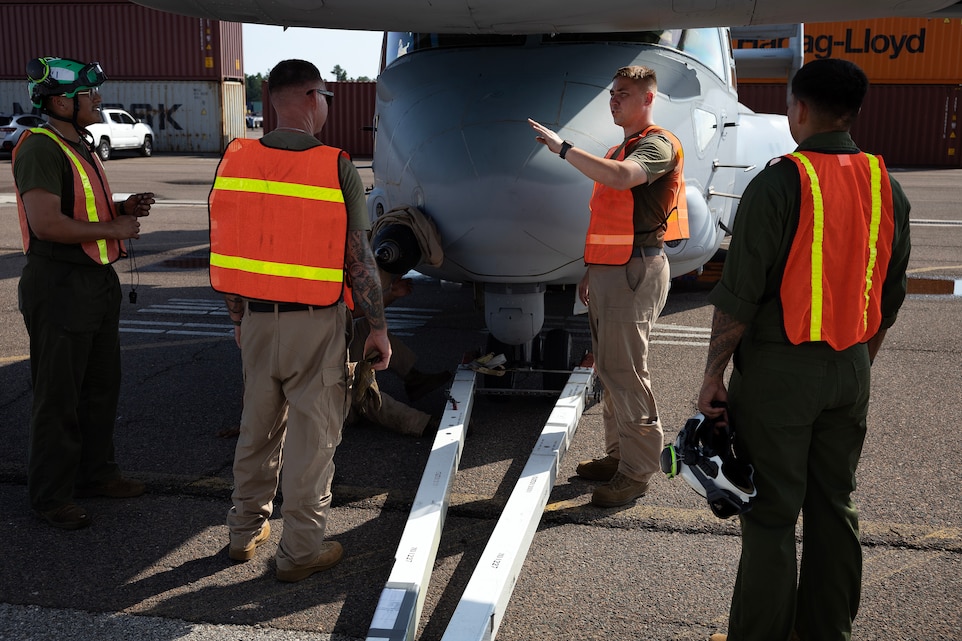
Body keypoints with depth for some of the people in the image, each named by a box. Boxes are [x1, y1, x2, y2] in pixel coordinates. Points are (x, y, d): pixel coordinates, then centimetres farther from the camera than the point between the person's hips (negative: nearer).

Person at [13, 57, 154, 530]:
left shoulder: (81, 146, 15)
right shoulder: (40, 149, -17)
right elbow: (46, 223, -27)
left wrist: (123, 208, 8)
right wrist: (112, 228, -18)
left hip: (98, 281, 10)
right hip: (59, 285, -10)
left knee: (102, 386, 18)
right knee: (58, 398, 0)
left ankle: (95, 473, 33)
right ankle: (51, 496, 13)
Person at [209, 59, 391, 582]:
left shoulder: (235, 160, 1)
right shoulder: (337, 168, -12)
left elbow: (228, 247, 6)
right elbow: (358, 258, -12)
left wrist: (239, 317, 17)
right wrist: (378, 327, -2)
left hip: (257, 318, 5)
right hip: (316, 323, -5)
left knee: (257, 425, 20)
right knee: (312, 435, 7)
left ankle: (246, 530, 34)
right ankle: (301, 549, 16)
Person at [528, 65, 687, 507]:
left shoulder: (658, 144, -8)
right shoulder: (618, 151, 22)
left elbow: (619, 178, -31)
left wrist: (561, 147, -26)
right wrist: (592, 270, 21)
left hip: (635, 270, -10)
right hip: (609, 270, 10)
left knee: (625, 370, -9)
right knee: (610, 368, 13)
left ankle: (637, 470, 0)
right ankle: (618, 454, 23)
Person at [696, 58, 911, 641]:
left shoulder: (778, 185, -15)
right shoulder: (887, 187, 4)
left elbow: (740, 294, -16)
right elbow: (890, 294, 11)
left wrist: (714, 373, -8)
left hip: (781, 369, -6)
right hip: (850, 368, 6)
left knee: (771, 512, 3)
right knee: (835, 504, 16)